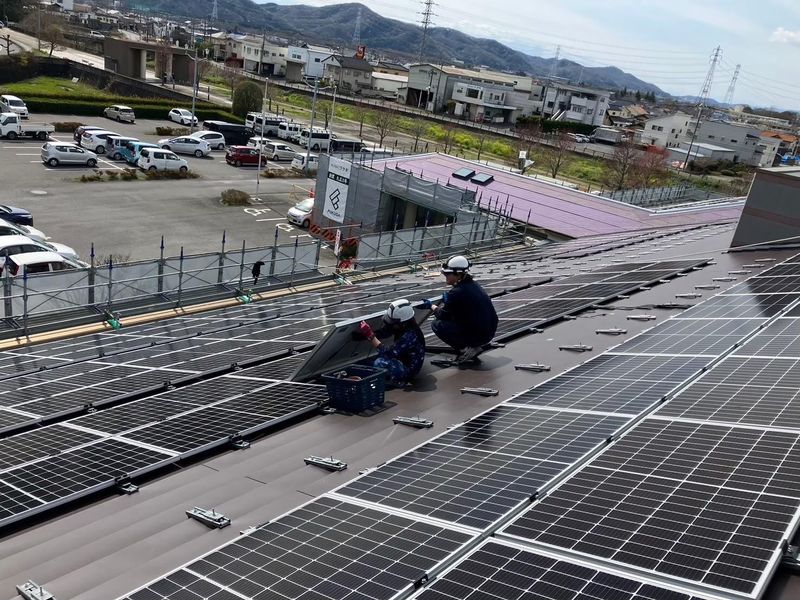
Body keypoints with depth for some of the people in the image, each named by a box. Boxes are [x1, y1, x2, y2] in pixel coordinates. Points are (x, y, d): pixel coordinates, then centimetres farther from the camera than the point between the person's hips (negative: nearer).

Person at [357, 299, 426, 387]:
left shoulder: (410, 335, -31)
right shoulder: (403, 327, -6)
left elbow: (389, 353, -32)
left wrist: (370, 336, -35)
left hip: (408, 371, -10)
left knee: (379, 363, -28)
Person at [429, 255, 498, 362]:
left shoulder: (458, 292, -20)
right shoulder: (473, 284, 6)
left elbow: (443, 315, -9)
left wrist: (433, 307, 10)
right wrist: (447, 300, 9)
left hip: (477, 336, -9)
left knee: (437, 325, -4)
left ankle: (465, 350, -3)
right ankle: (474, 347, 15)